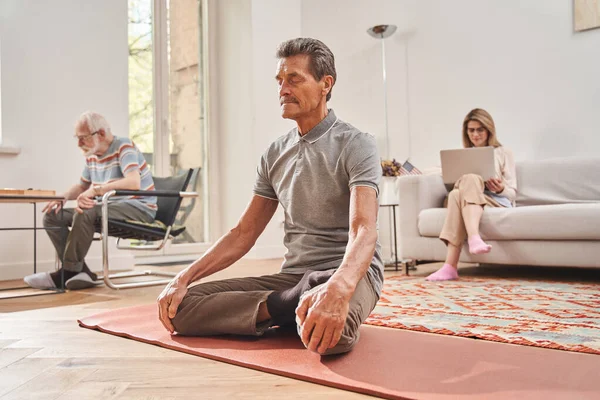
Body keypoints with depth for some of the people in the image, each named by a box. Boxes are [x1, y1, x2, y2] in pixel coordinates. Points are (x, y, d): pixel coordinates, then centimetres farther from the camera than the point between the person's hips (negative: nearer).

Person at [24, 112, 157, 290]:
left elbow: (134, 182, -30)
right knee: (52, 216, 0)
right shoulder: (91, 155, 9)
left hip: (139, 208, -9)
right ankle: (81, 272, -12)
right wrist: (64, 197, 2)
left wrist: (95, 190, -35)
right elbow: (82, 186, 24)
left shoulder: (124, 147, -13)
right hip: (110, 208, 9)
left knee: (84, 214, -33)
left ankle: (68, 273, -17)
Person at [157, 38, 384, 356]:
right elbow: (244, 233, 11)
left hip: (349, 272, -5)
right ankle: (289, 305, -17)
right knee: (180, 306, -11)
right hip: (292, 275, 6)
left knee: (331, 326, -42)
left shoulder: (355, 145, -8)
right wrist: (183, 278, -1)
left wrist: (338, 288, -45)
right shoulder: (274, 154, 11)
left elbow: (364, 231, -23)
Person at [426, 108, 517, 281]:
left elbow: (512, 193, 7)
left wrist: (501, 189, -16)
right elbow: (456, 187, 17)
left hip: (498, 202, -2)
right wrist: (458, 185, -7)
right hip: (467, 200, 3)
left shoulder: (503, 153, 14)